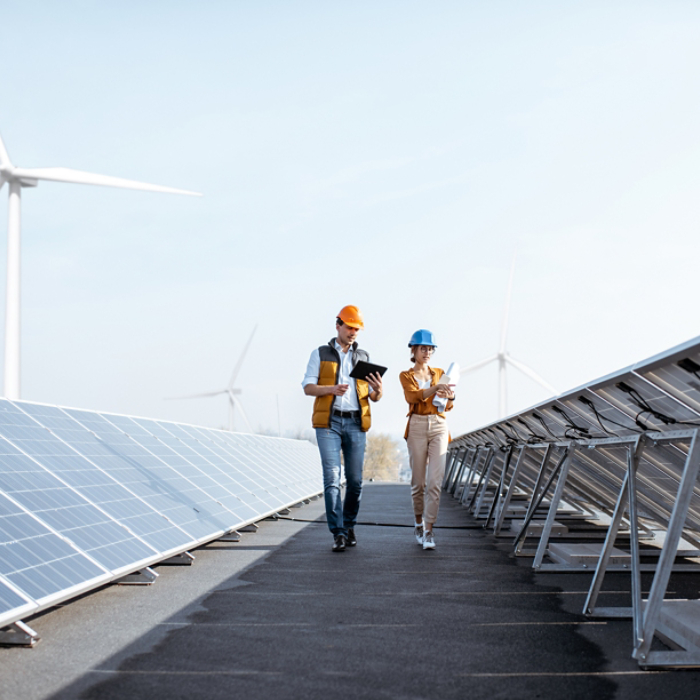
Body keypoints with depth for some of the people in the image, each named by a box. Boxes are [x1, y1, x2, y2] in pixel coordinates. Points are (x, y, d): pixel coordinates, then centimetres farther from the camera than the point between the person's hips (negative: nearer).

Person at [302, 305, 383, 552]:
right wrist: (332, 389, -19)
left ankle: (349, 525, 21)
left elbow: (374, 397, 12)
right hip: (329, 422, -2)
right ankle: (339, 533, -11)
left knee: (355, 480, 3)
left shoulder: (363, 357, 14)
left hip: (356, 424, 3)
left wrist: (378, 390, -13)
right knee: (332, 478, -10)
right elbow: (308, 387, 0)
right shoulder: (320, 354, 7)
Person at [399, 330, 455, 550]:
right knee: (418, 481, 3)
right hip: (417, 427, -2)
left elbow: (448, 406, 7)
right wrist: (435, 388, -32)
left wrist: (450, 396, -17)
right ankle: (418, 523, 24)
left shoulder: (440, 373, 15)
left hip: (439, 427, 2)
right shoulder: (406, 376, 6)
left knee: (435, 481, -10)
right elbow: (413, 395, -15)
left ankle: (428, 531, -10)